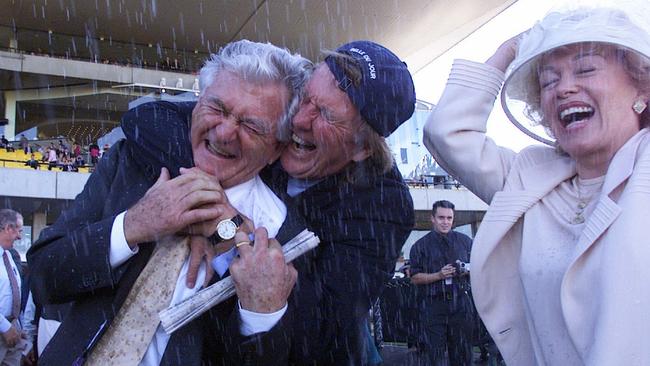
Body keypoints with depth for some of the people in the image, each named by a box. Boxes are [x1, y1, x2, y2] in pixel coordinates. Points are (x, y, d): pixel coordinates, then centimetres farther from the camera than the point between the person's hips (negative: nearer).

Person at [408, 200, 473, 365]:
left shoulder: (465, 241, 12)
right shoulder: (420, 246, 4)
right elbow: (415, 278, 0)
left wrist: (468, 271, -5)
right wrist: (439, 275, -13)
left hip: (461, 304, 2)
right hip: (432, 306, -2)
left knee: (462, 351, 7)